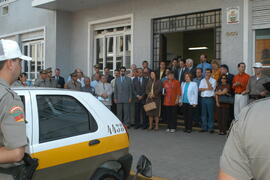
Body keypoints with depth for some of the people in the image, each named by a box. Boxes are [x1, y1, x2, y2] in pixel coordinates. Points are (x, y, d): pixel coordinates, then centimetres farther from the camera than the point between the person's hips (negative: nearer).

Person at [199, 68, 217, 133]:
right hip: (203, 98, 4)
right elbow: (200, 89, 4)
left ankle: (210, 128, 1)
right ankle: (204, 127, 13)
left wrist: (207, 80, -6)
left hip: (210, 98, -4)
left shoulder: (213, 80, 2)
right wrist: (207, 89, -9)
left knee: (210, 113, -4)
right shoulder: (202, 80, 15)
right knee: (204, 113, 6)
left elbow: (211, 88, -13)